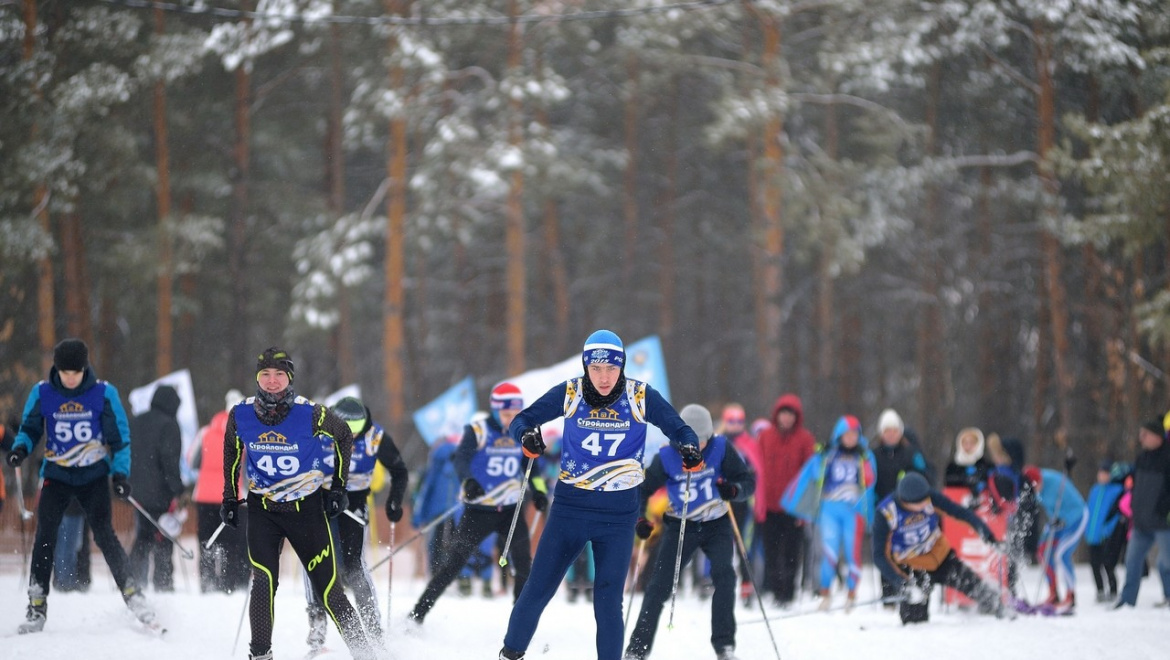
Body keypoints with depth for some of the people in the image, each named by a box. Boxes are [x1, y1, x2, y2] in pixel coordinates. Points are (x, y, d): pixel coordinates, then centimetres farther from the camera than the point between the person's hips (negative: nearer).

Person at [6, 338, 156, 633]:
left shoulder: (104, 394, -7)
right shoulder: (42, 394, -5)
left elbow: (120, 437, -1)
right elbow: (29, 428, 7)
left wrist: (121, 473, -11)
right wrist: (21, 447, -15)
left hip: (94, 475, -1)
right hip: (57, 475, 1)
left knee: (104, 534, -13)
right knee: (45, 536, -10)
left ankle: (132, 594, -1)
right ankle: (36, 607, -4)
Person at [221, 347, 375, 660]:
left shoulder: (311, 414, -16)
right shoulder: (240, 415, -10)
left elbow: (344, 435, 3)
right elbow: (232, 452, 12)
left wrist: (337, 486, 3)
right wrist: (229, 498, 12)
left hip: (307, 508, -1)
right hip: (262, 510, 1)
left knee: (328, 589, -2)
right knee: (264, 583, -16)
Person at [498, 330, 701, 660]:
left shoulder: (641, 398, -6)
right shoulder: (569, 394, -5)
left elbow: (679, 429, 2)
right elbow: (522, 420, 1)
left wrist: (690, 450, -21)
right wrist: (527, 436, -23)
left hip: (618, 514, -1)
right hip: (570, 508, 1)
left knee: (608, 603, -4)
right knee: (537, 591, 3)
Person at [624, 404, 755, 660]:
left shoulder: (721, 448, -14)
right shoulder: (667, 456, -14)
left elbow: (748, 481, -11)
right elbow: (643, 489, -3)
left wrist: (733, 490, -33)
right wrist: (640, 519, -19)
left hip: (717, 525, 0)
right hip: (680, 526, 0)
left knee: (723, 574, -22)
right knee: (659, 585, -5)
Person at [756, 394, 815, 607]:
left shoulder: (805, 439, -1)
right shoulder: (765, 436, 7)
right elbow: (761, 469, 9)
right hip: (771, 505, 2)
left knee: (791, 551, 0)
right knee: (771, 551, 3)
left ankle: (786, 593, 4)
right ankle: (772, 589, 9)